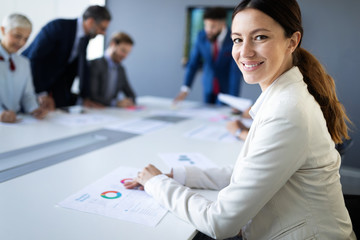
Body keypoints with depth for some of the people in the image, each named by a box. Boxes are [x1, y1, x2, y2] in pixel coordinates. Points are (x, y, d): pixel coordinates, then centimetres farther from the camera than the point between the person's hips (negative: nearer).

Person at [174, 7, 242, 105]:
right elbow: (193, 63, -11)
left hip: (226, 89, -3)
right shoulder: (201, 36, -12)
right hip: (208, 86, 3)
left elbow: (236, 72, -24)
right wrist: (185, 89, -21)